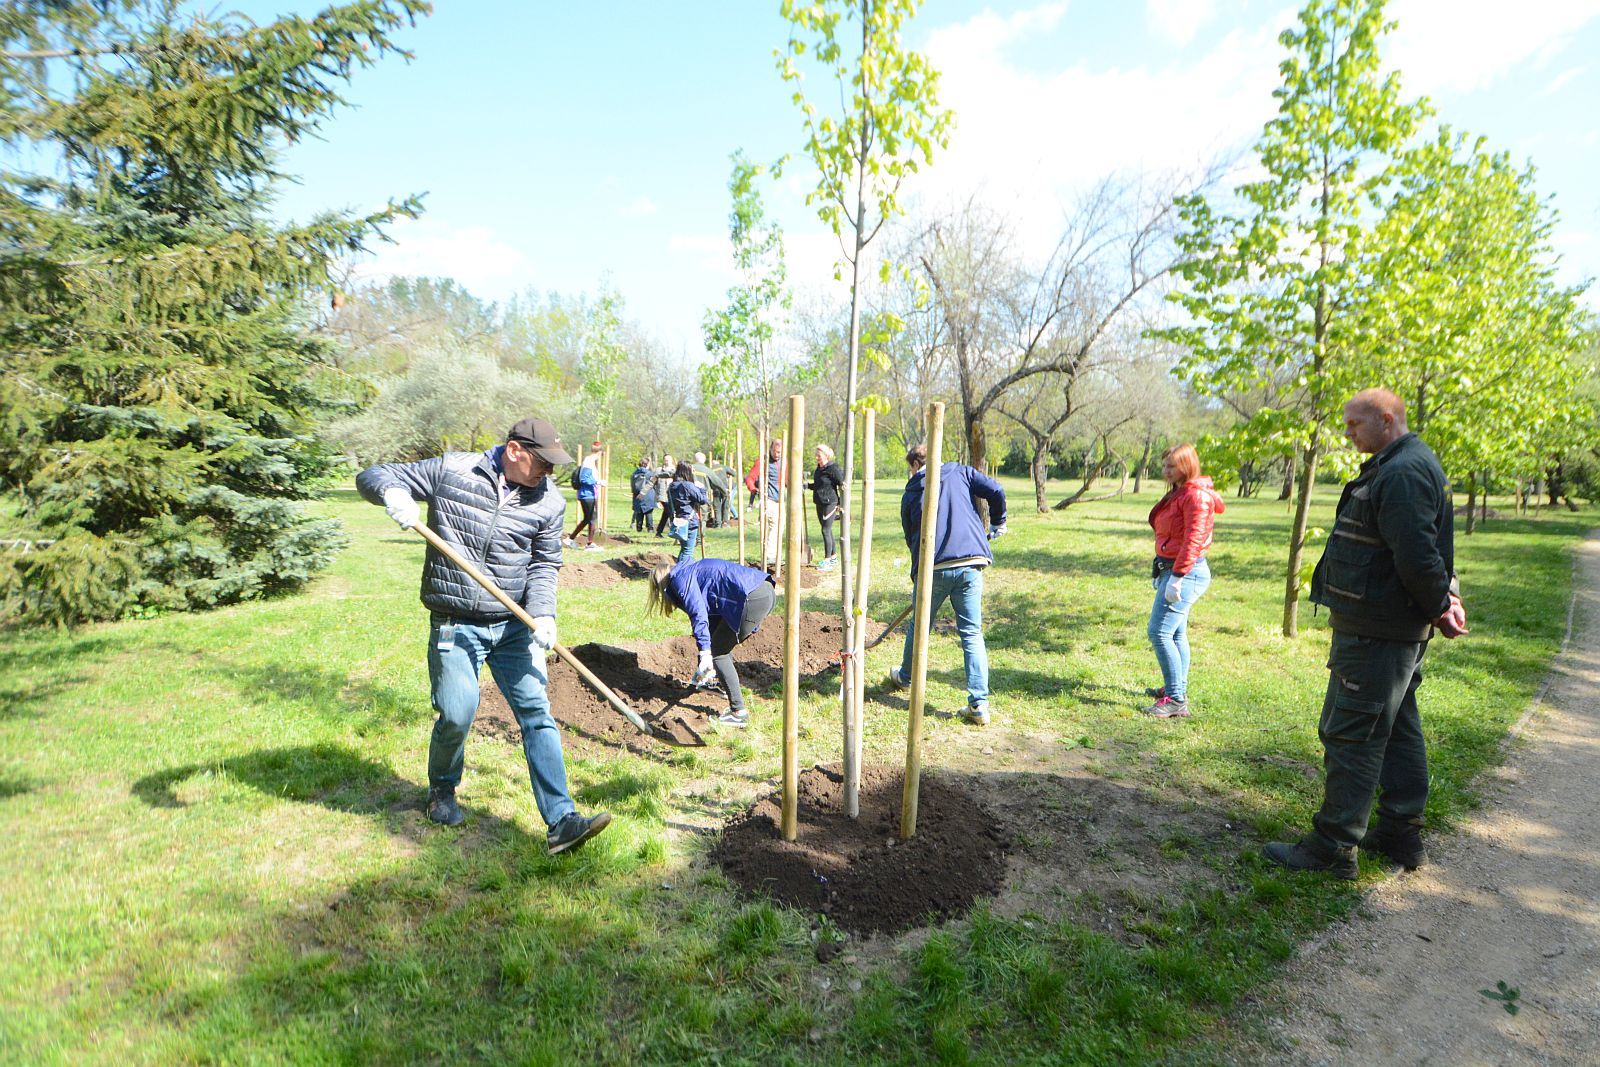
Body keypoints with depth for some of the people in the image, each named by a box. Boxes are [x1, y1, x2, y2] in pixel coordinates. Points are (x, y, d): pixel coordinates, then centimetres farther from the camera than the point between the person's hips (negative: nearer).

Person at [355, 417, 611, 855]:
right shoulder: (450, 470, -3)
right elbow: (372, 476, 3)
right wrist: (393, 493, -21)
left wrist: (542, 613, -14)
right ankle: (442, 791, 34)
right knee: (456, 716, -1)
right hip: (455, 626, -2)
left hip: (514, 626, 2)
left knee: (537, 712, -3)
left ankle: (561, 821, 0)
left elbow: (544, 565, 4)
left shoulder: (549, 501, 1)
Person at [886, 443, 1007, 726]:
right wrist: (998, 523, 15)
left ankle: (904, 677, 41)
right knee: (972, 633, 4)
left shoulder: (910, 494, 12)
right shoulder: (961, 473, 12)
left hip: (933, 567, 0)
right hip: (970, 564, 0)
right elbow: (995, 491, -2)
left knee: (919, 627, 20)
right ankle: (979, 704, 1)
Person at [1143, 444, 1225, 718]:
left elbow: (1193, 540, -21)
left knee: (1159, 632, -14)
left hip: (1187, 572, -11)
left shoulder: (1196, 496, -13)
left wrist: (1176, 577, -24)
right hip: (1171, 568, 11)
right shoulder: (1177, 493, 17)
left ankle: (1176, 701, -10)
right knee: (1176, 633, 18)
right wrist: (1160, 569, 17)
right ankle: (1177, 688, 31)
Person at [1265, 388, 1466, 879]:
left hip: (1374, 635, -11)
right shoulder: (1404, 466, 16)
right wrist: (1444, 601, 8)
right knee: (1398, 730, 18)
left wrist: (1439, 607, -11)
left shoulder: (1402, 473, -19)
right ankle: (1402, 834, 31)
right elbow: (1424, 553, 18)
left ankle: (1333, 847, 4)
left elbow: (1417, 557, -25)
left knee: (1350, 734, -4)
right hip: (1396, 632, 11)